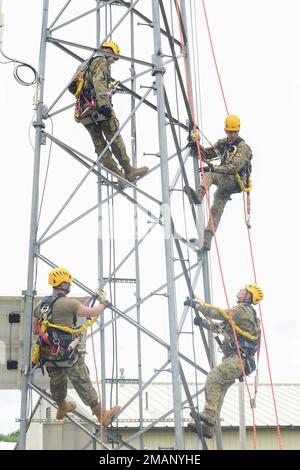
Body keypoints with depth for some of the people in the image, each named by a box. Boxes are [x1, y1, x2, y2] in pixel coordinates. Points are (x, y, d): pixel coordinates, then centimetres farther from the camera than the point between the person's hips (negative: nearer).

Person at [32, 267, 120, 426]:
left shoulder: (40, 305, 3)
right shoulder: (68, 304, -19)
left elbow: (35, 330, 12)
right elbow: (93, 312, -12)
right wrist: (104, 304, 8)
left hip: (48, 355, 7)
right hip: (68, 355, -7)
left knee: (57, 383, 28)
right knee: (84, 385, 3)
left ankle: (62, 407, 52)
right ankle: (102, 415, 13)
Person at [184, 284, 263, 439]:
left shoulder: (243, 310, -7)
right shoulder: (243, 312, 26)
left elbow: (220, 313, -15)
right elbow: (222, 326, 31)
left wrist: (197, 304, -8)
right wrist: (203, 322, 20)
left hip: (239, 358, -10)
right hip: (237, 359, 10)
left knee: (213, 377, -23)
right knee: (218, 389, 4)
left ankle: (209, 415, -29)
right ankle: (208, 428, 2)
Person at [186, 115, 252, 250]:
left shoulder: (243, 148, -9)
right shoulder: (223, 143, 14)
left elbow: (234, 167, -22)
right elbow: (207, 154, 15)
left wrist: (214, 169, -30)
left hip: (236, 182, -6)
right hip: (225, 182, 7)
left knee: (208, 175, -28)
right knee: (217, 210, -3)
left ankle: (198, 195, -54)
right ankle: (207, 239, -6)